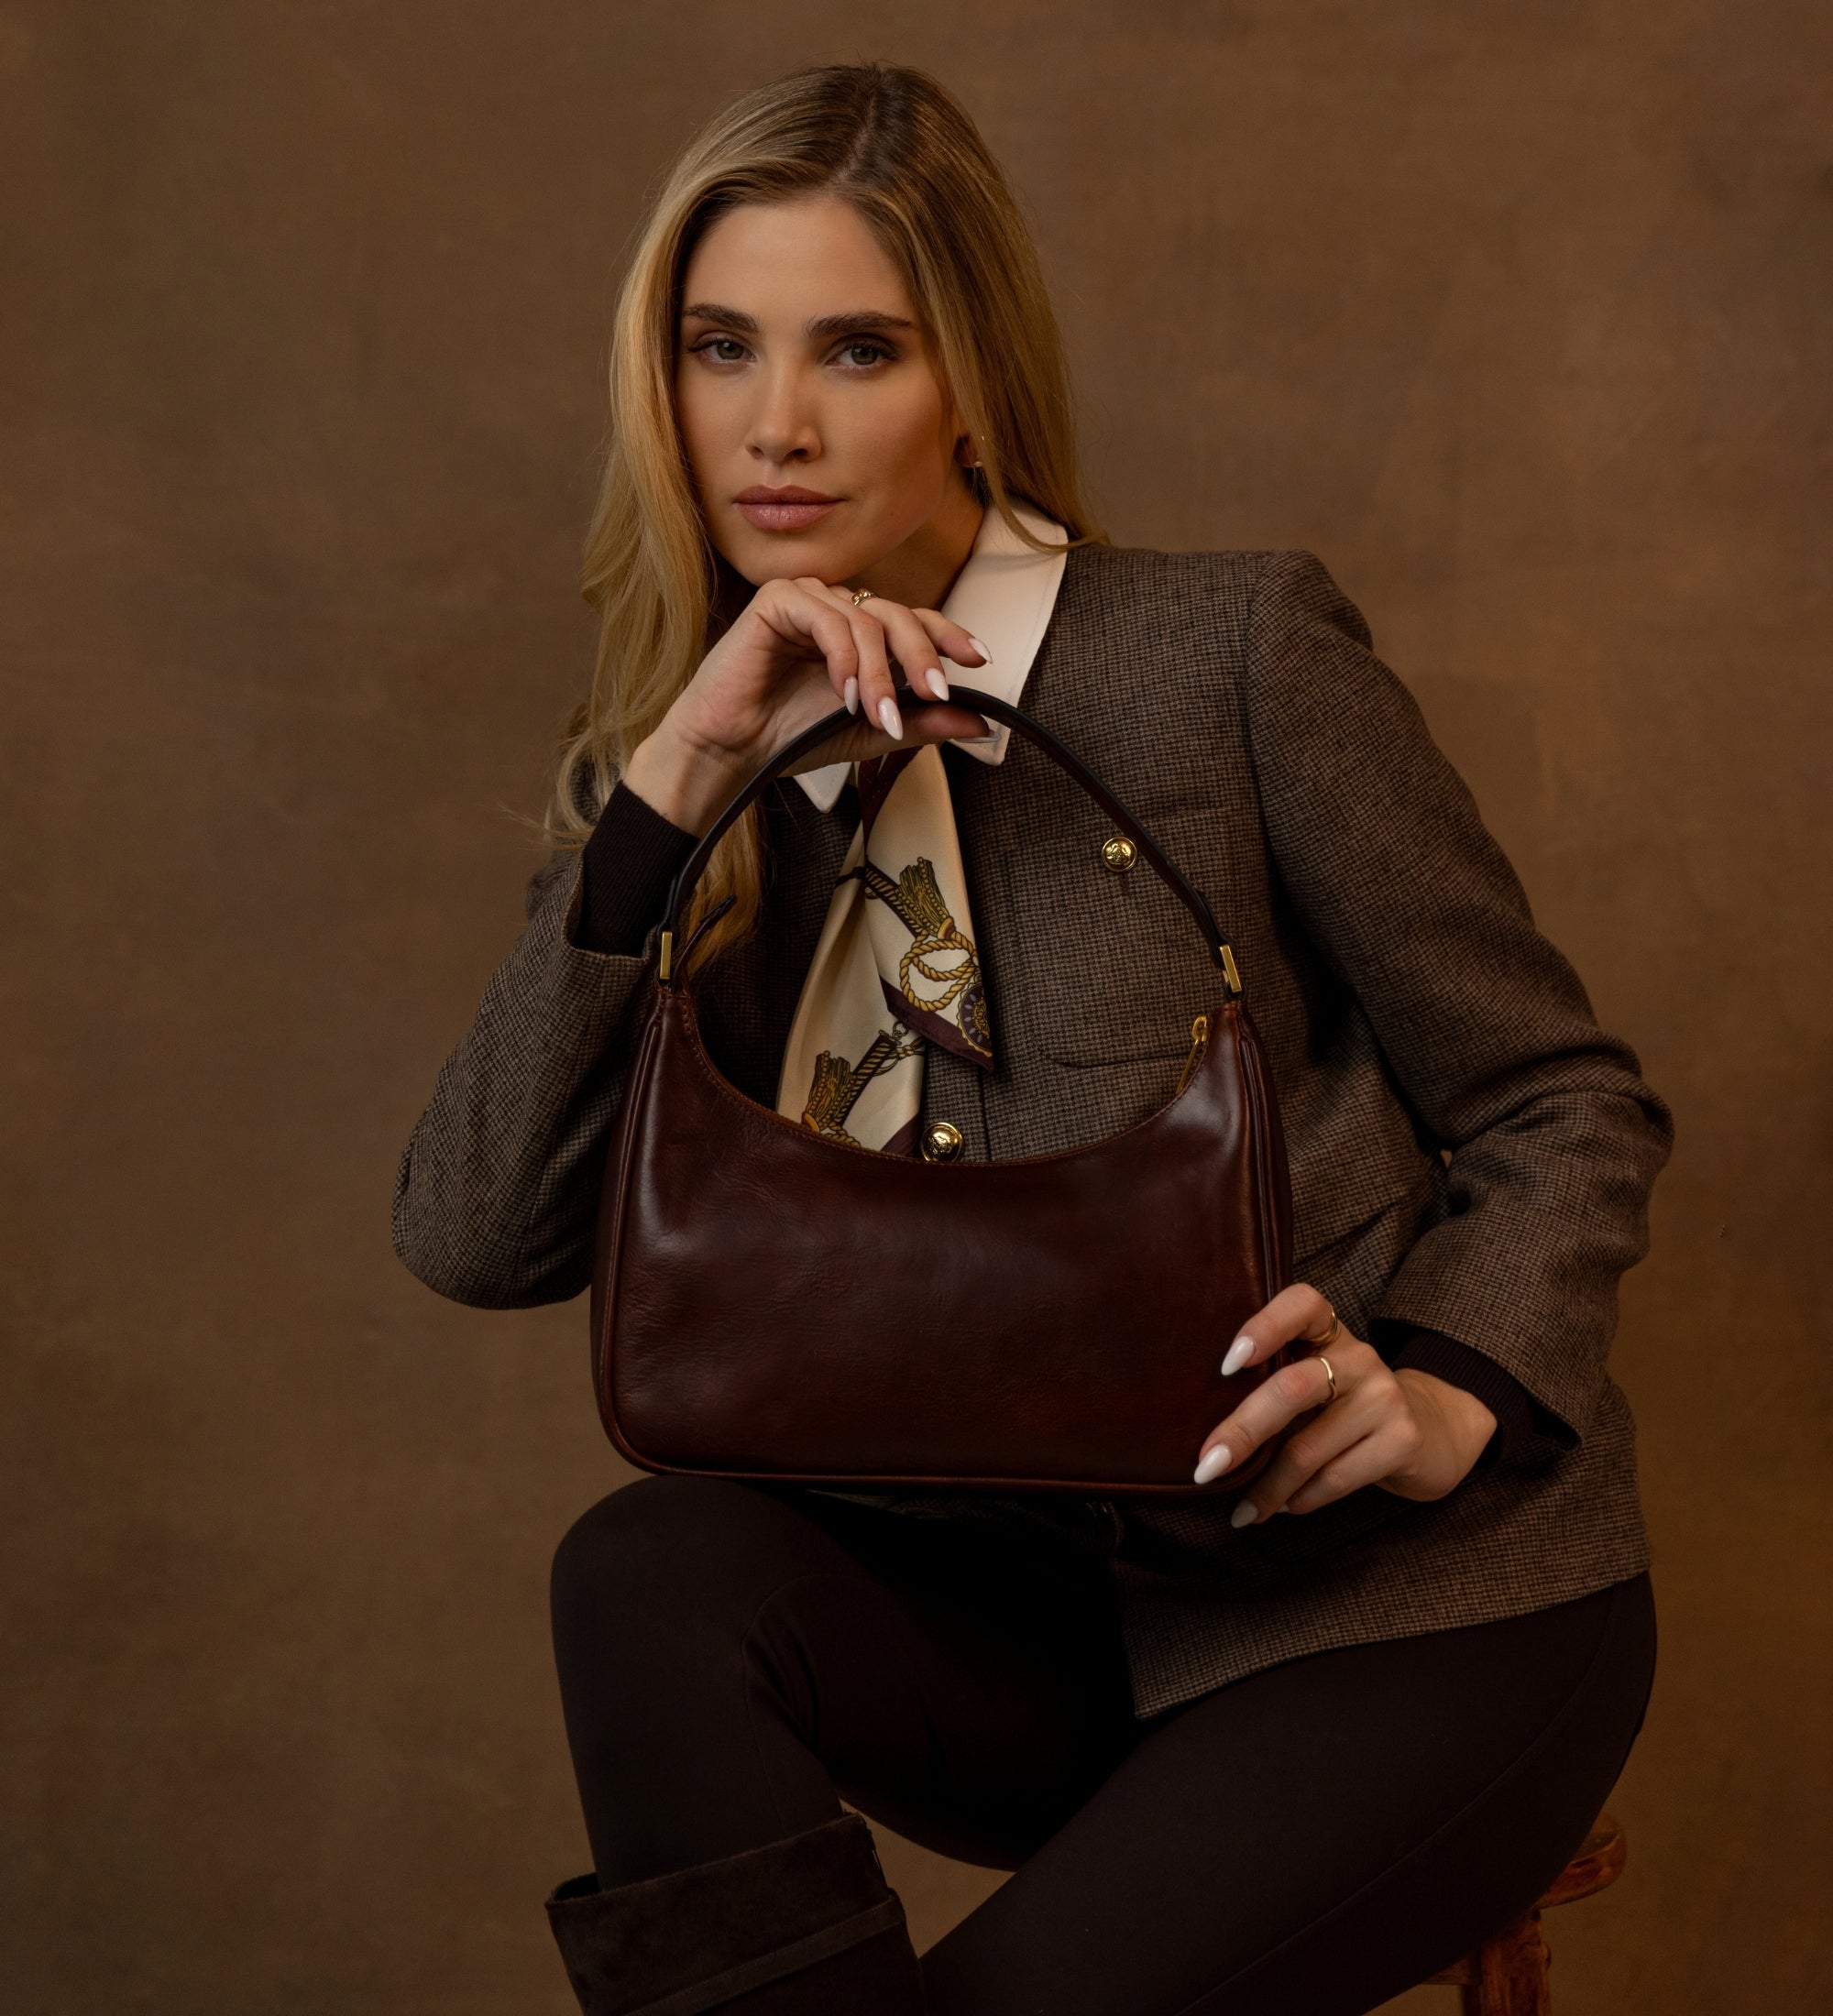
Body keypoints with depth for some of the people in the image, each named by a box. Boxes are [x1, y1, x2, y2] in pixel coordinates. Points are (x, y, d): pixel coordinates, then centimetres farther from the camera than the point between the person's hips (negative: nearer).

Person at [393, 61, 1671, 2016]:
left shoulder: (1239, 653, -8)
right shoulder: (680, 789, 4)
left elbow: (1567, 1108, -1)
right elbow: (473, 1237, -10)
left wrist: (1449, 1394, -21)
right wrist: (672, 778, -18)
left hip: (1408, 1601, -4)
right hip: (1022, 1607, 4)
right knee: (651, 1571, -25)